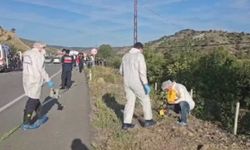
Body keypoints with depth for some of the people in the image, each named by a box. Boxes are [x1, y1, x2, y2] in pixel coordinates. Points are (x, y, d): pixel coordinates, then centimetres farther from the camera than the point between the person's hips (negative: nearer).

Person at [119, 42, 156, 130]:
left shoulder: (125, 56, 10)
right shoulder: (139, 56, -10)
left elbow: (121, 71, 16)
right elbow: (142, 71, -19)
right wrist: (146, 84, -17)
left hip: (127, 83, 6)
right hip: (137, 83, -6)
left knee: (130, 102, 13)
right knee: (145, 100, 12)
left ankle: (126, 123, 12)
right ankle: (148, 120, 20)